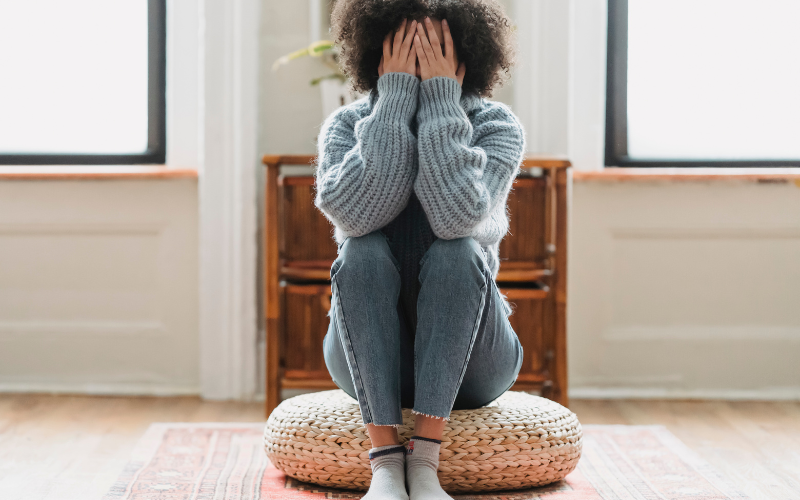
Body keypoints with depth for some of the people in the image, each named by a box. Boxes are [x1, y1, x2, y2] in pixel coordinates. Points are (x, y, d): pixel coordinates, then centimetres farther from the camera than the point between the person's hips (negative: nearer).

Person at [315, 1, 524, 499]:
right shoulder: (346, 126, -3)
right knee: (363, 252, -28)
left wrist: (440, 99, -24)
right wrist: (395, 98, -23)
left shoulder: (497, 126, -6)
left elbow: (459, 215, -27)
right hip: (368, 364, 1)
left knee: (458, 252, -29)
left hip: (471, 363, -1)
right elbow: (353, 212, -25)